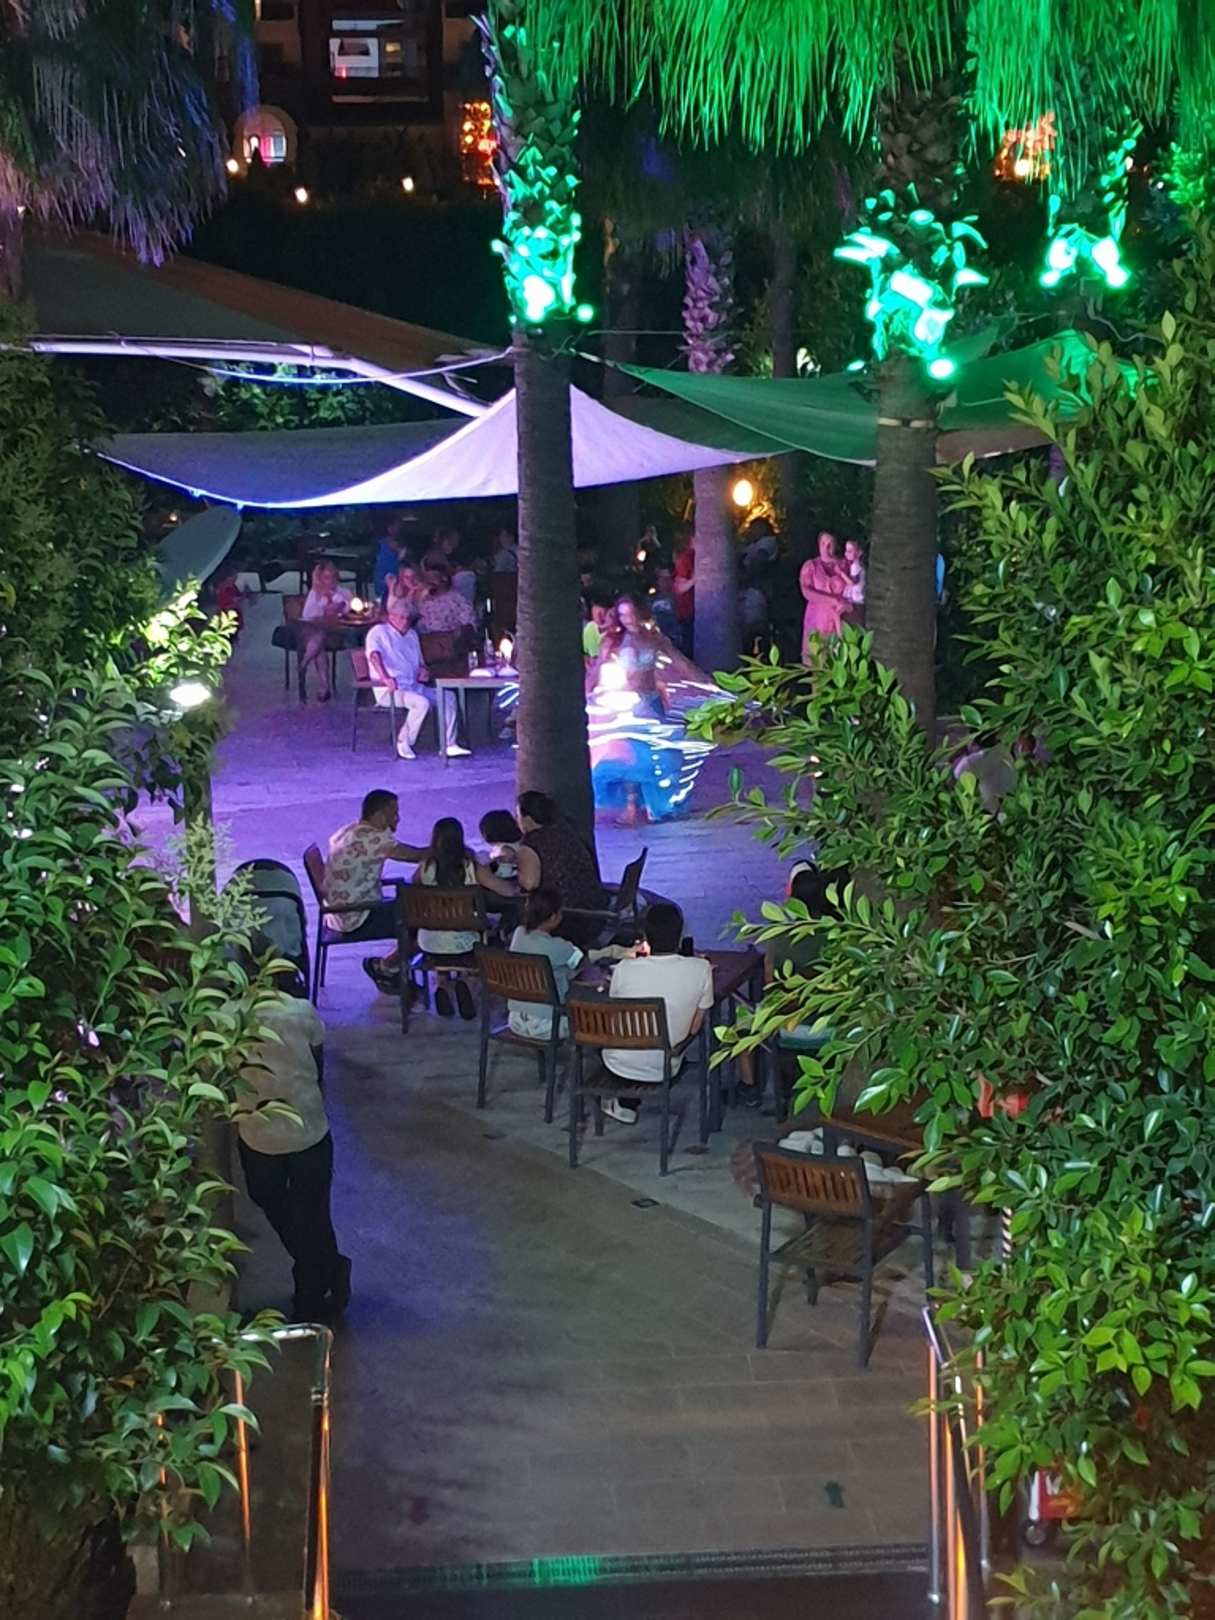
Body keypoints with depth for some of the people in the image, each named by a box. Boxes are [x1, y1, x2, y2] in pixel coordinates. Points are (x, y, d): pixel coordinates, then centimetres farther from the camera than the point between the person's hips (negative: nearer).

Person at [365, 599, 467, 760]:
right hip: (389, 690, -8)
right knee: (422, 703, -33)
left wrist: (423, 670, 5)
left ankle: (449, 745, -8)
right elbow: (374, 655, -21)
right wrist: (385, 678, -37)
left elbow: (420, 661, 32)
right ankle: (403, 744, -20)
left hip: (413, 686, 8)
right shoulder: (379, 632, -1)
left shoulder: (412, 635, 23)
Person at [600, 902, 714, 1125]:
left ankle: (626, 1105, 32)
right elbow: (694, 1028, -5)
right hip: (664, 1070, 1)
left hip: (620, 1066, -1)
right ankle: (628, 1103, 34)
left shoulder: (624, 968, -18)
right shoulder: (700, 969, -18)